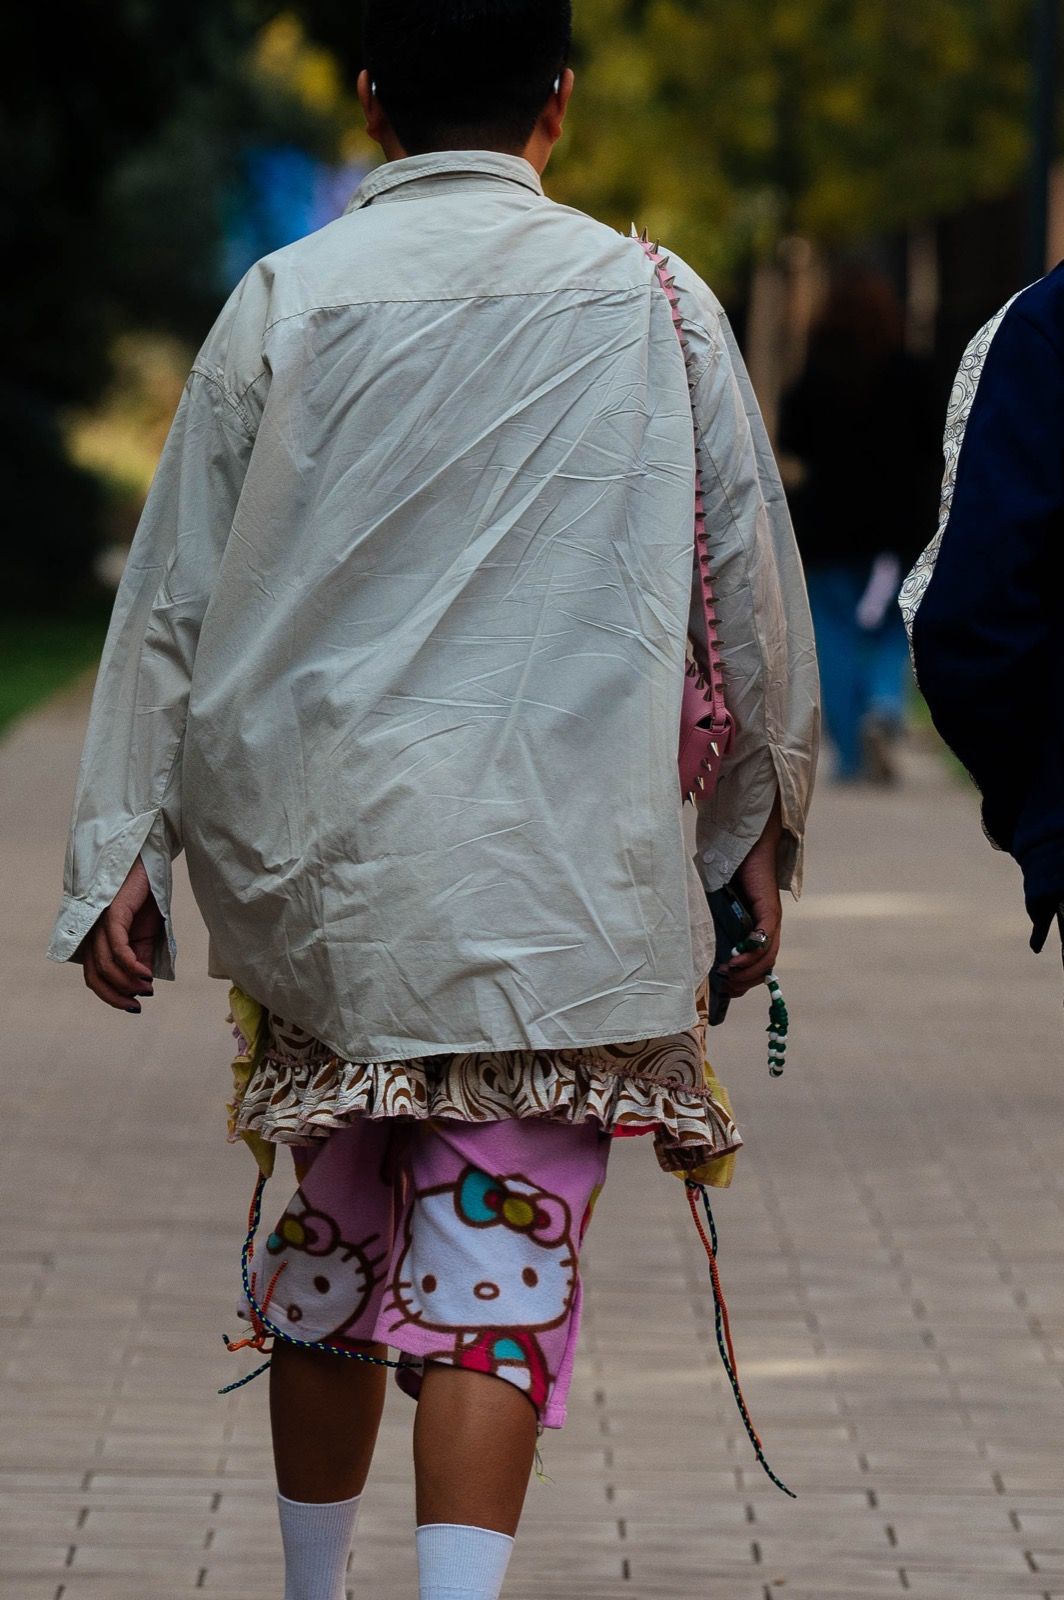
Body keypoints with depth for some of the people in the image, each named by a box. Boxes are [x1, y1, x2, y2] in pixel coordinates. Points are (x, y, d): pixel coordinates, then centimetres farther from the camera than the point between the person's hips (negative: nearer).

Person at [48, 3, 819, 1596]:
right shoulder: (657, 305, 0)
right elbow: (755, 586, 7)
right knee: (501, 1254, -3)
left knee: (335, 1227, 17)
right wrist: (760, 826, 19)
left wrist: (122, 849, 8)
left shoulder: (285, 301, 1)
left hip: (320, 853, 2)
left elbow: (175, 595, 3)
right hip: (566, 867, -2)